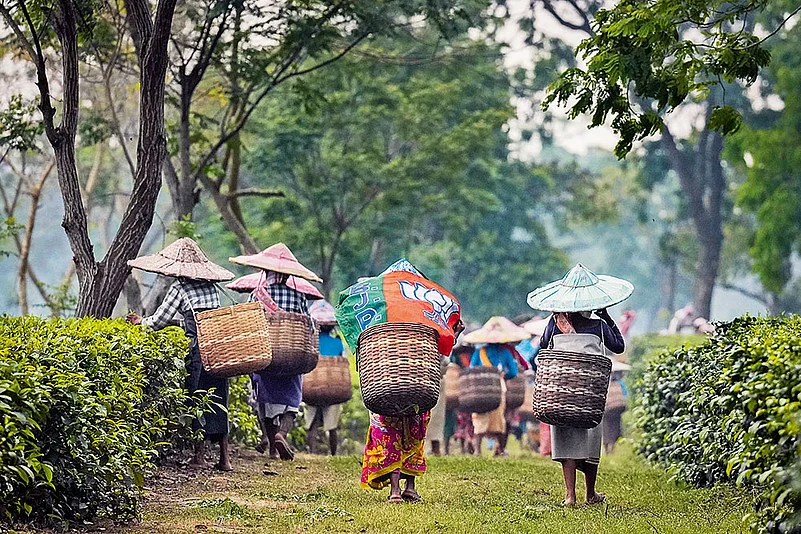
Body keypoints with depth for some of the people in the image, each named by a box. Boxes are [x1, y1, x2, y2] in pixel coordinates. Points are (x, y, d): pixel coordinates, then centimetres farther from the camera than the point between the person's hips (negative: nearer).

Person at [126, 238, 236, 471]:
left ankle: (199, 454, 3)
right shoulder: (210, 285, 14)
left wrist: (141, 321, 19)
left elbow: (159, 321, -1)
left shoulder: (180, 288, -3)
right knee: (217, 400, 10)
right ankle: (224, 457, 10)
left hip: (198, 348, -6)